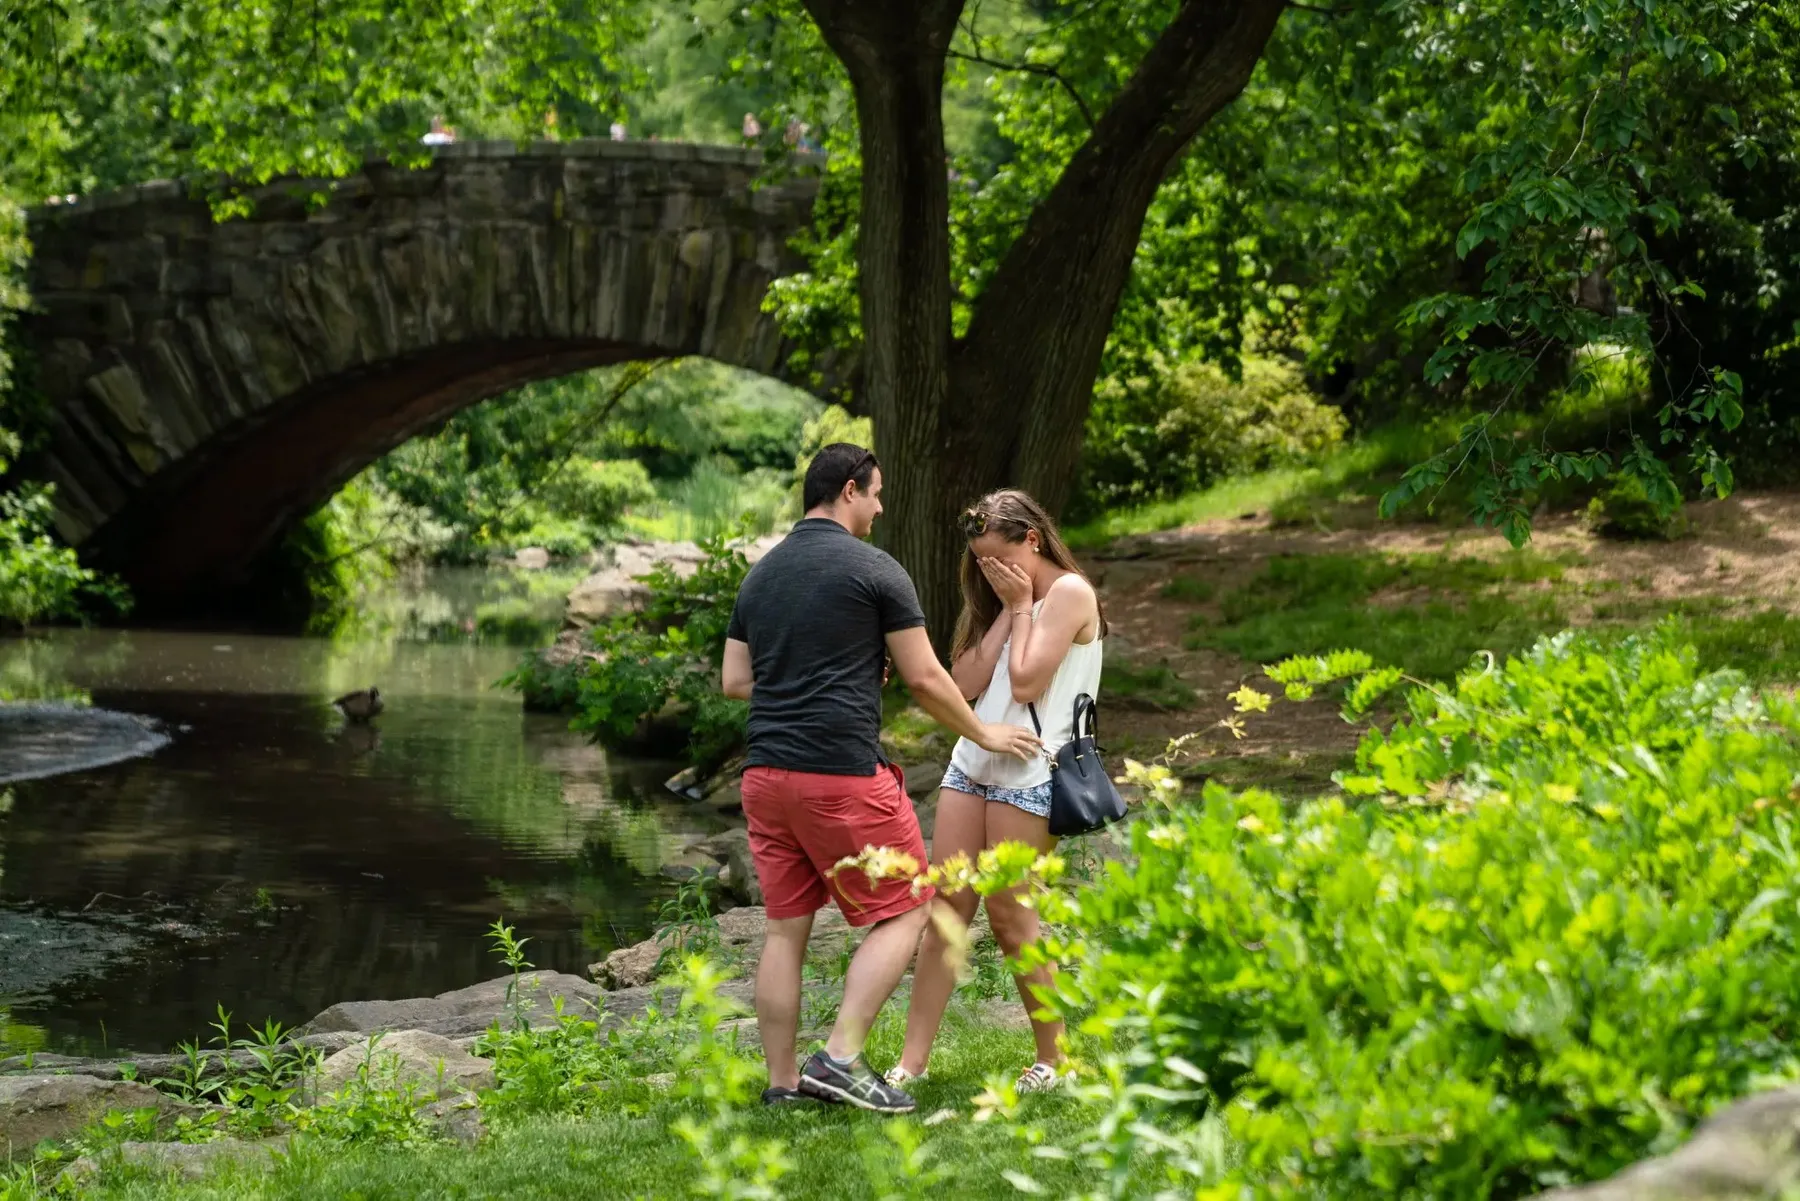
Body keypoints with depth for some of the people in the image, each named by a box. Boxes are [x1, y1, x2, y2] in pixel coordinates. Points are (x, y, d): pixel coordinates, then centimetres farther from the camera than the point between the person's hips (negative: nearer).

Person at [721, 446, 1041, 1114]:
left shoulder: (760, 574, 14)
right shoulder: (873, 570, -5)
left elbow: (735, 681, 16)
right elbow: (924, 678, -3)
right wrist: (983, 735, 11)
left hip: (766, 773, 7)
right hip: (844, 774, -7)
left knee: (785, 928, 10)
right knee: (902, 914, 3)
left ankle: (782, 1083, 11)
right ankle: (841, 1057, -9)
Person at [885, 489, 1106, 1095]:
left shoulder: (1068, 593, -7)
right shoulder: (1005, 598, 19)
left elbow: (1026, 684, -15)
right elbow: (967, 681, 6)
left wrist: (1021, 608, -5)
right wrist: (1006, 610, 3)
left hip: (1028, 774, -8)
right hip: (972, 764, 8)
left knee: (1010, 919, -4)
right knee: (946, 909, 1)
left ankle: (1053, 1060, 9)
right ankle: (912, 1062, 0)